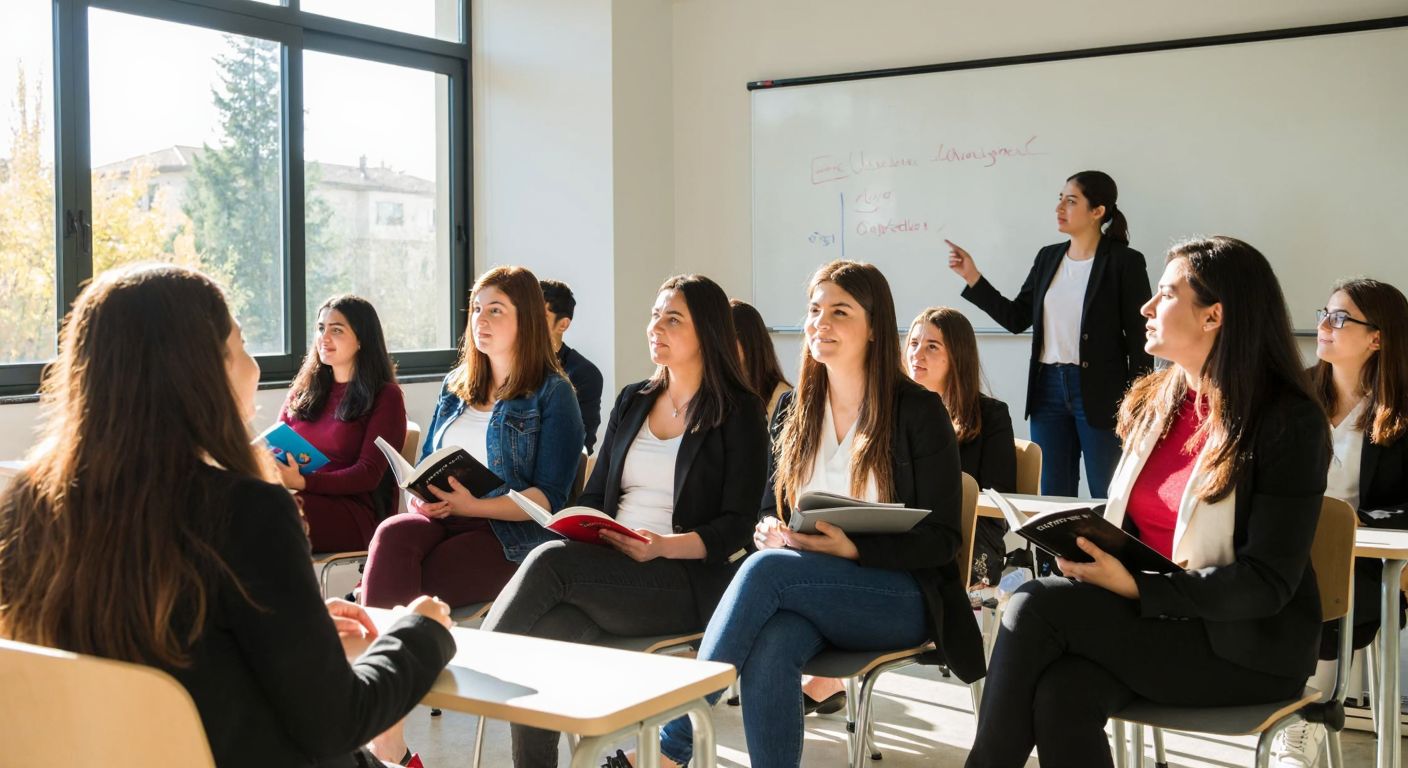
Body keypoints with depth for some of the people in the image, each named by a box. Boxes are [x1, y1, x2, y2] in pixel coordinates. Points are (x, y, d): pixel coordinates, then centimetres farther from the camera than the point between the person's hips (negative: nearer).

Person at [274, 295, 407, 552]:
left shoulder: (385, 397, 6)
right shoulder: (302, 390, 25)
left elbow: (369, 474, -4)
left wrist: (303, 482, -20)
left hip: (351, 512, -4)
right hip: (295, 498, 4)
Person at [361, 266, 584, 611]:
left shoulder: (553, 393, 2)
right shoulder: (456, 384, 21)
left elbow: (550, 498, -5)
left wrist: (472, 506, -18)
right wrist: (422, 495, 0)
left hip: (509, 531, -5)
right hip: (438, 517, 5)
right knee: (393, 533, -30)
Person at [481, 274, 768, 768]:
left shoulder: (738, 412, 1)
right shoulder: (632, 402, 20)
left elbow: (737, 525, -5)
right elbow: (595, 495, 20)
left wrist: (665, 545, -21)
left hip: (691, 580, -5)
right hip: (608, 570, 5)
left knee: (550, 561, -29)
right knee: (541, 633, -28)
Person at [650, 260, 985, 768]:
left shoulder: (919, 412, -2)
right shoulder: (794, 409, 12)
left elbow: (941, 538, -4)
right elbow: (771, 507, 18)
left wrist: (853, 549, -20)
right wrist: (767, 530, -8)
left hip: (899, 598, -3)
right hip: (808, 593, 4)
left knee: (766, 570, -31)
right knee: (771, 646, -34)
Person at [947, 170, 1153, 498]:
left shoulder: (1124, 262, -6)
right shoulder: (1048, 257, 10)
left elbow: (1139, 339, -6)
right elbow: (1016, 318, 11)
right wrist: (972, 277, 4)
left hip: (1099, 393, -5)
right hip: (1049, 388, 5)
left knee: (1109, 499, 3)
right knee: (1053, 496, 11)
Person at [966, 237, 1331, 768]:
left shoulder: (1289, 422, -10)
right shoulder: (1153, 404, 10)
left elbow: (1267, 584, -16)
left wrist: (1137, 588, -25)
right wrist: (1092, 558, -6)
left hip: (1244, 647, -5)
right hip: (1145, 621, 5)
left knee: (1036, 604, -23)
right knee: (1062, 695, -28)